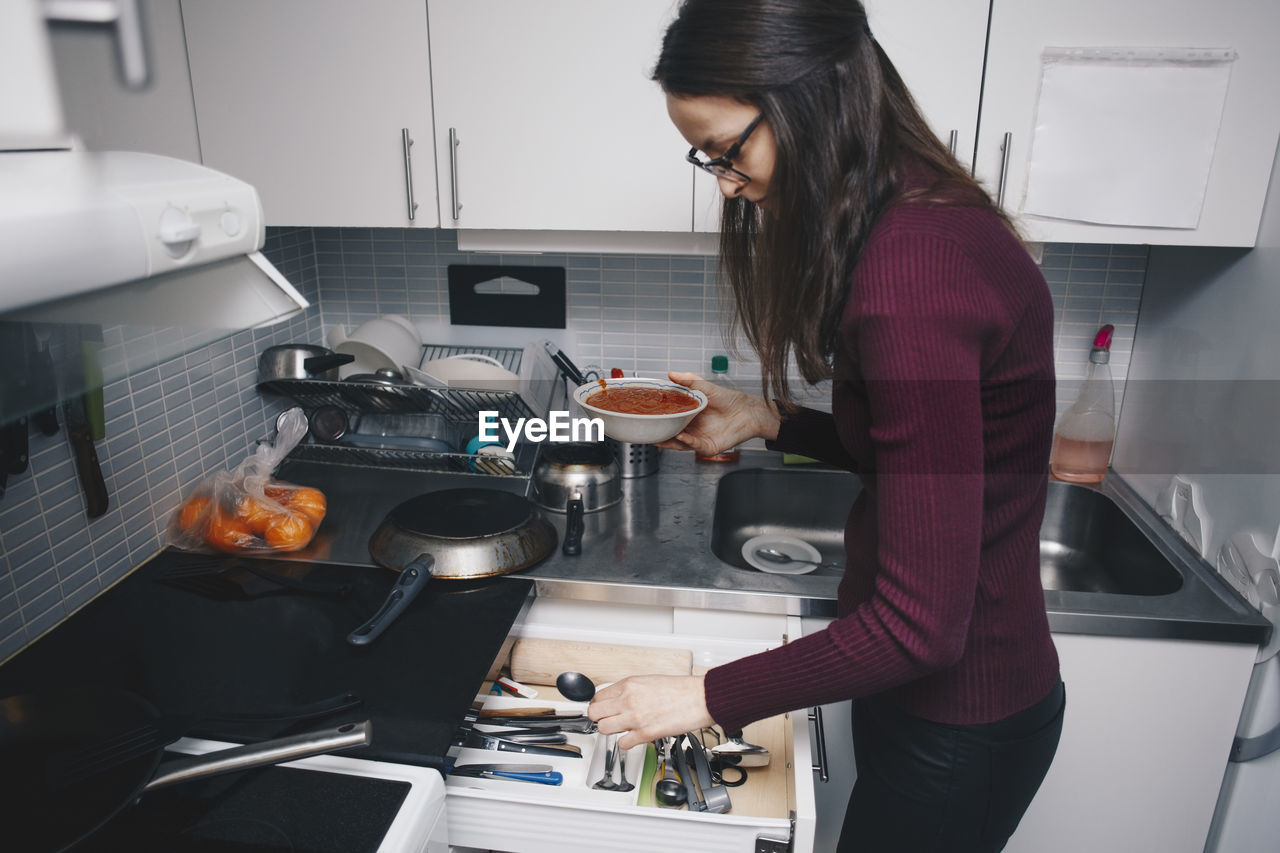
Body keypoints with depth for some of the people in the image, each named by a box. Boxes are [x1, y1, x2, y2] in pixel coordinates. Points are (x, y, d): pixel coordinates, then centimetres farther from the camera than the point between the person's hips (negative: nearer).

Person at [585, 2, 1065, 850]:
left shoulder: (909, 271, -31)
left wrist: (707, 699, -19)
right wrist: (769, 420, 1)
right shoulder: (930, 222, 0)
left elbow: (920, 623, -28)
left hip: (957, 724, -8)